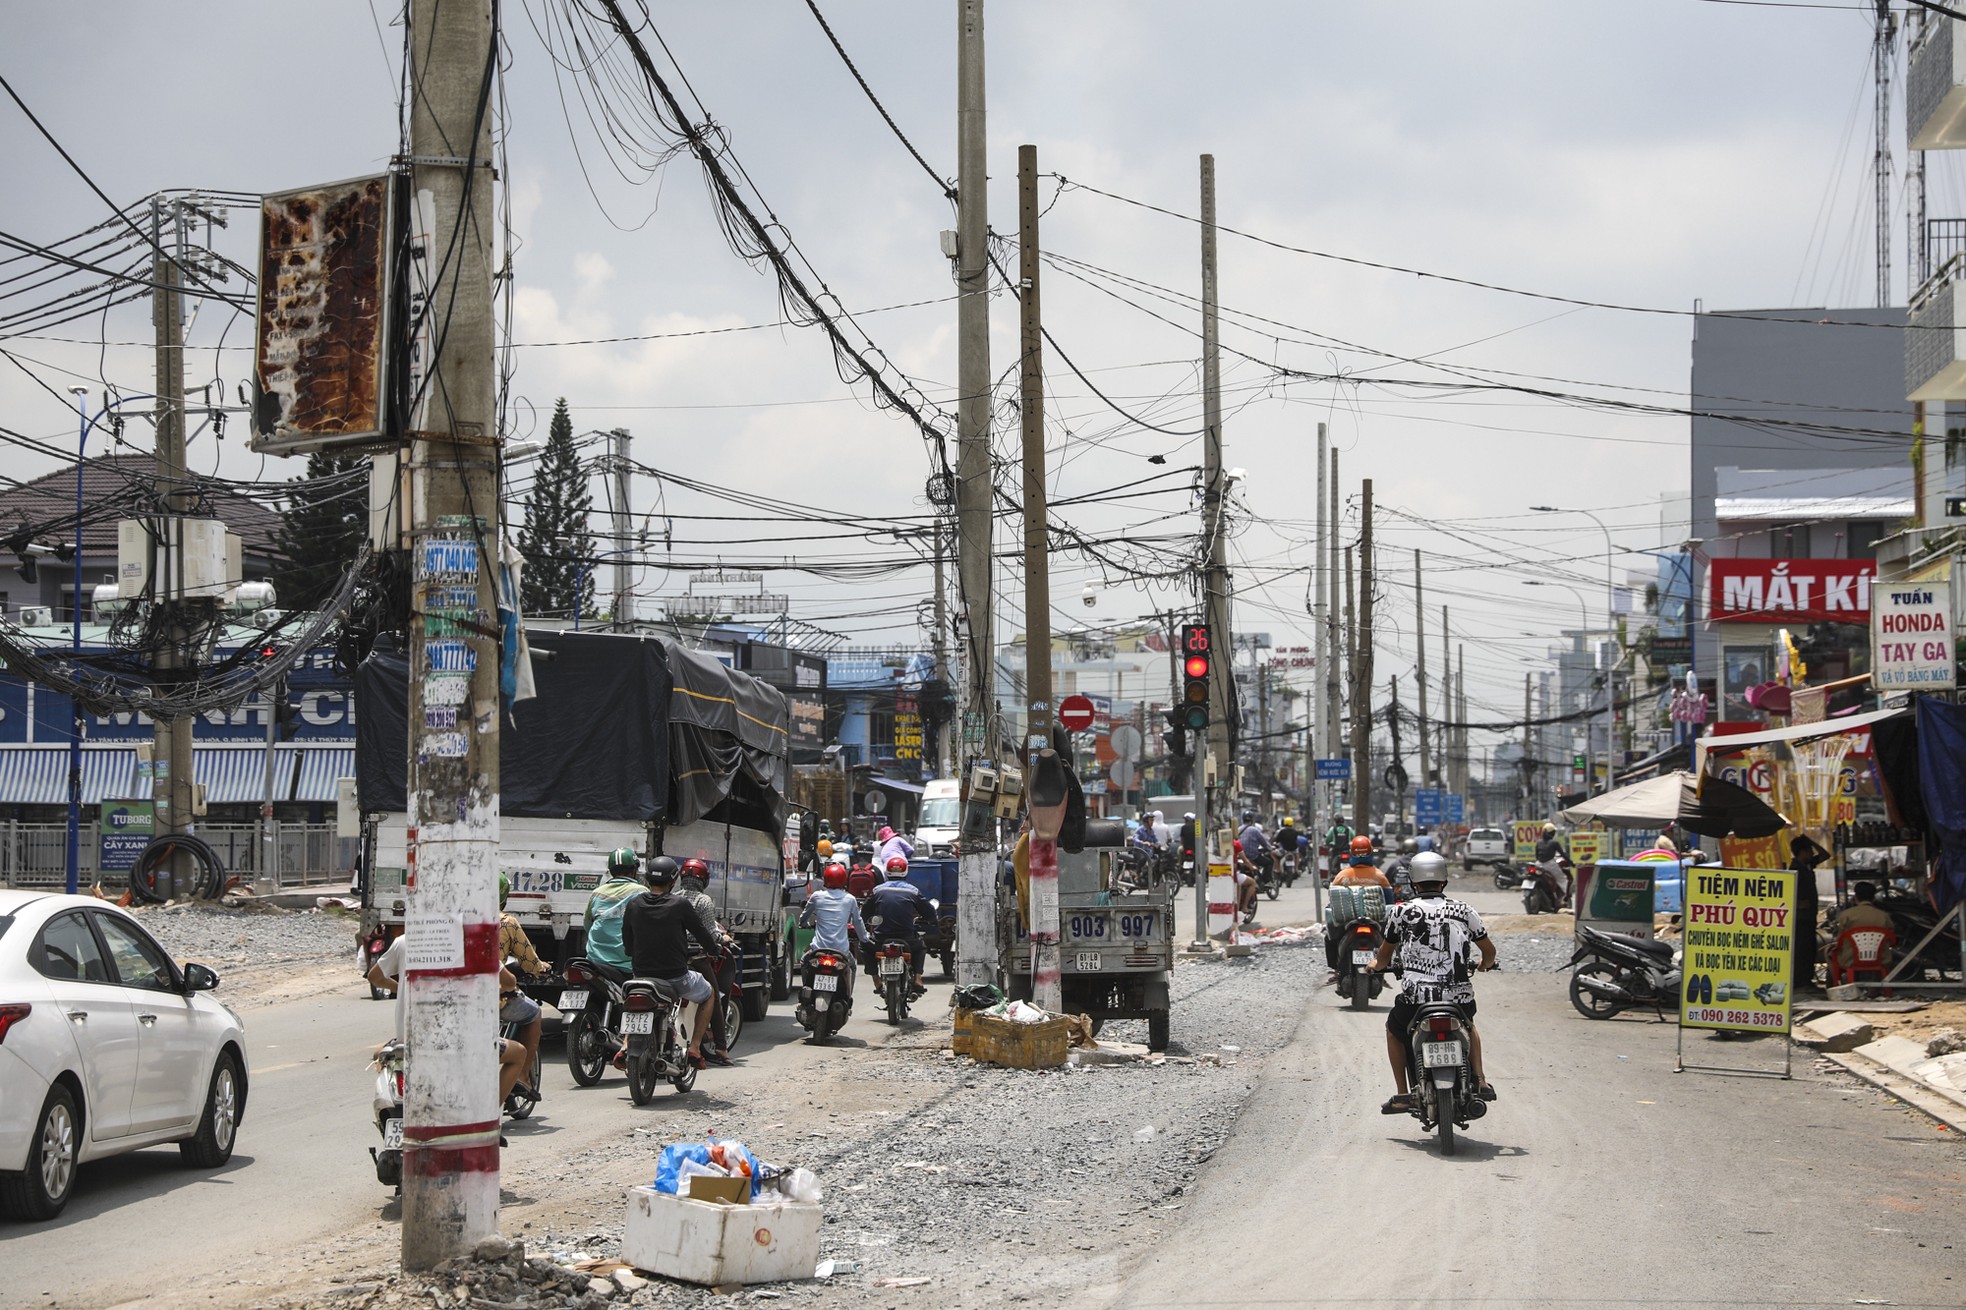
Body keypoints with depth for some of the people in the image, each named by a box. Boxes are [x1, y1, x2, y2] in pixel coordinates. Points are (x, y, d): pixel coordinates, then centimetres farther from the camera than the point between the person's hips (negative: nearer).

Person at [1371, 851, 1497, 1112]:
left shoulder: (1401, 911, 0)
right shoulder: (1463, 910, 5)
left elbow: (1384, 954, 11)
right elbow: (1489, 951, 13)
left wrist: (1377, 965, 35)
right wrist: (1486, 963, 37)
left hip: (1415, 997, -2)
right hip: (1460, 997, 2)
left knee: (1394, 1029, 29)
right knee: (1469, 1025, 36)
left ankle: (1402, 1094, 21)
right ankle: (1480, 1081, 22)